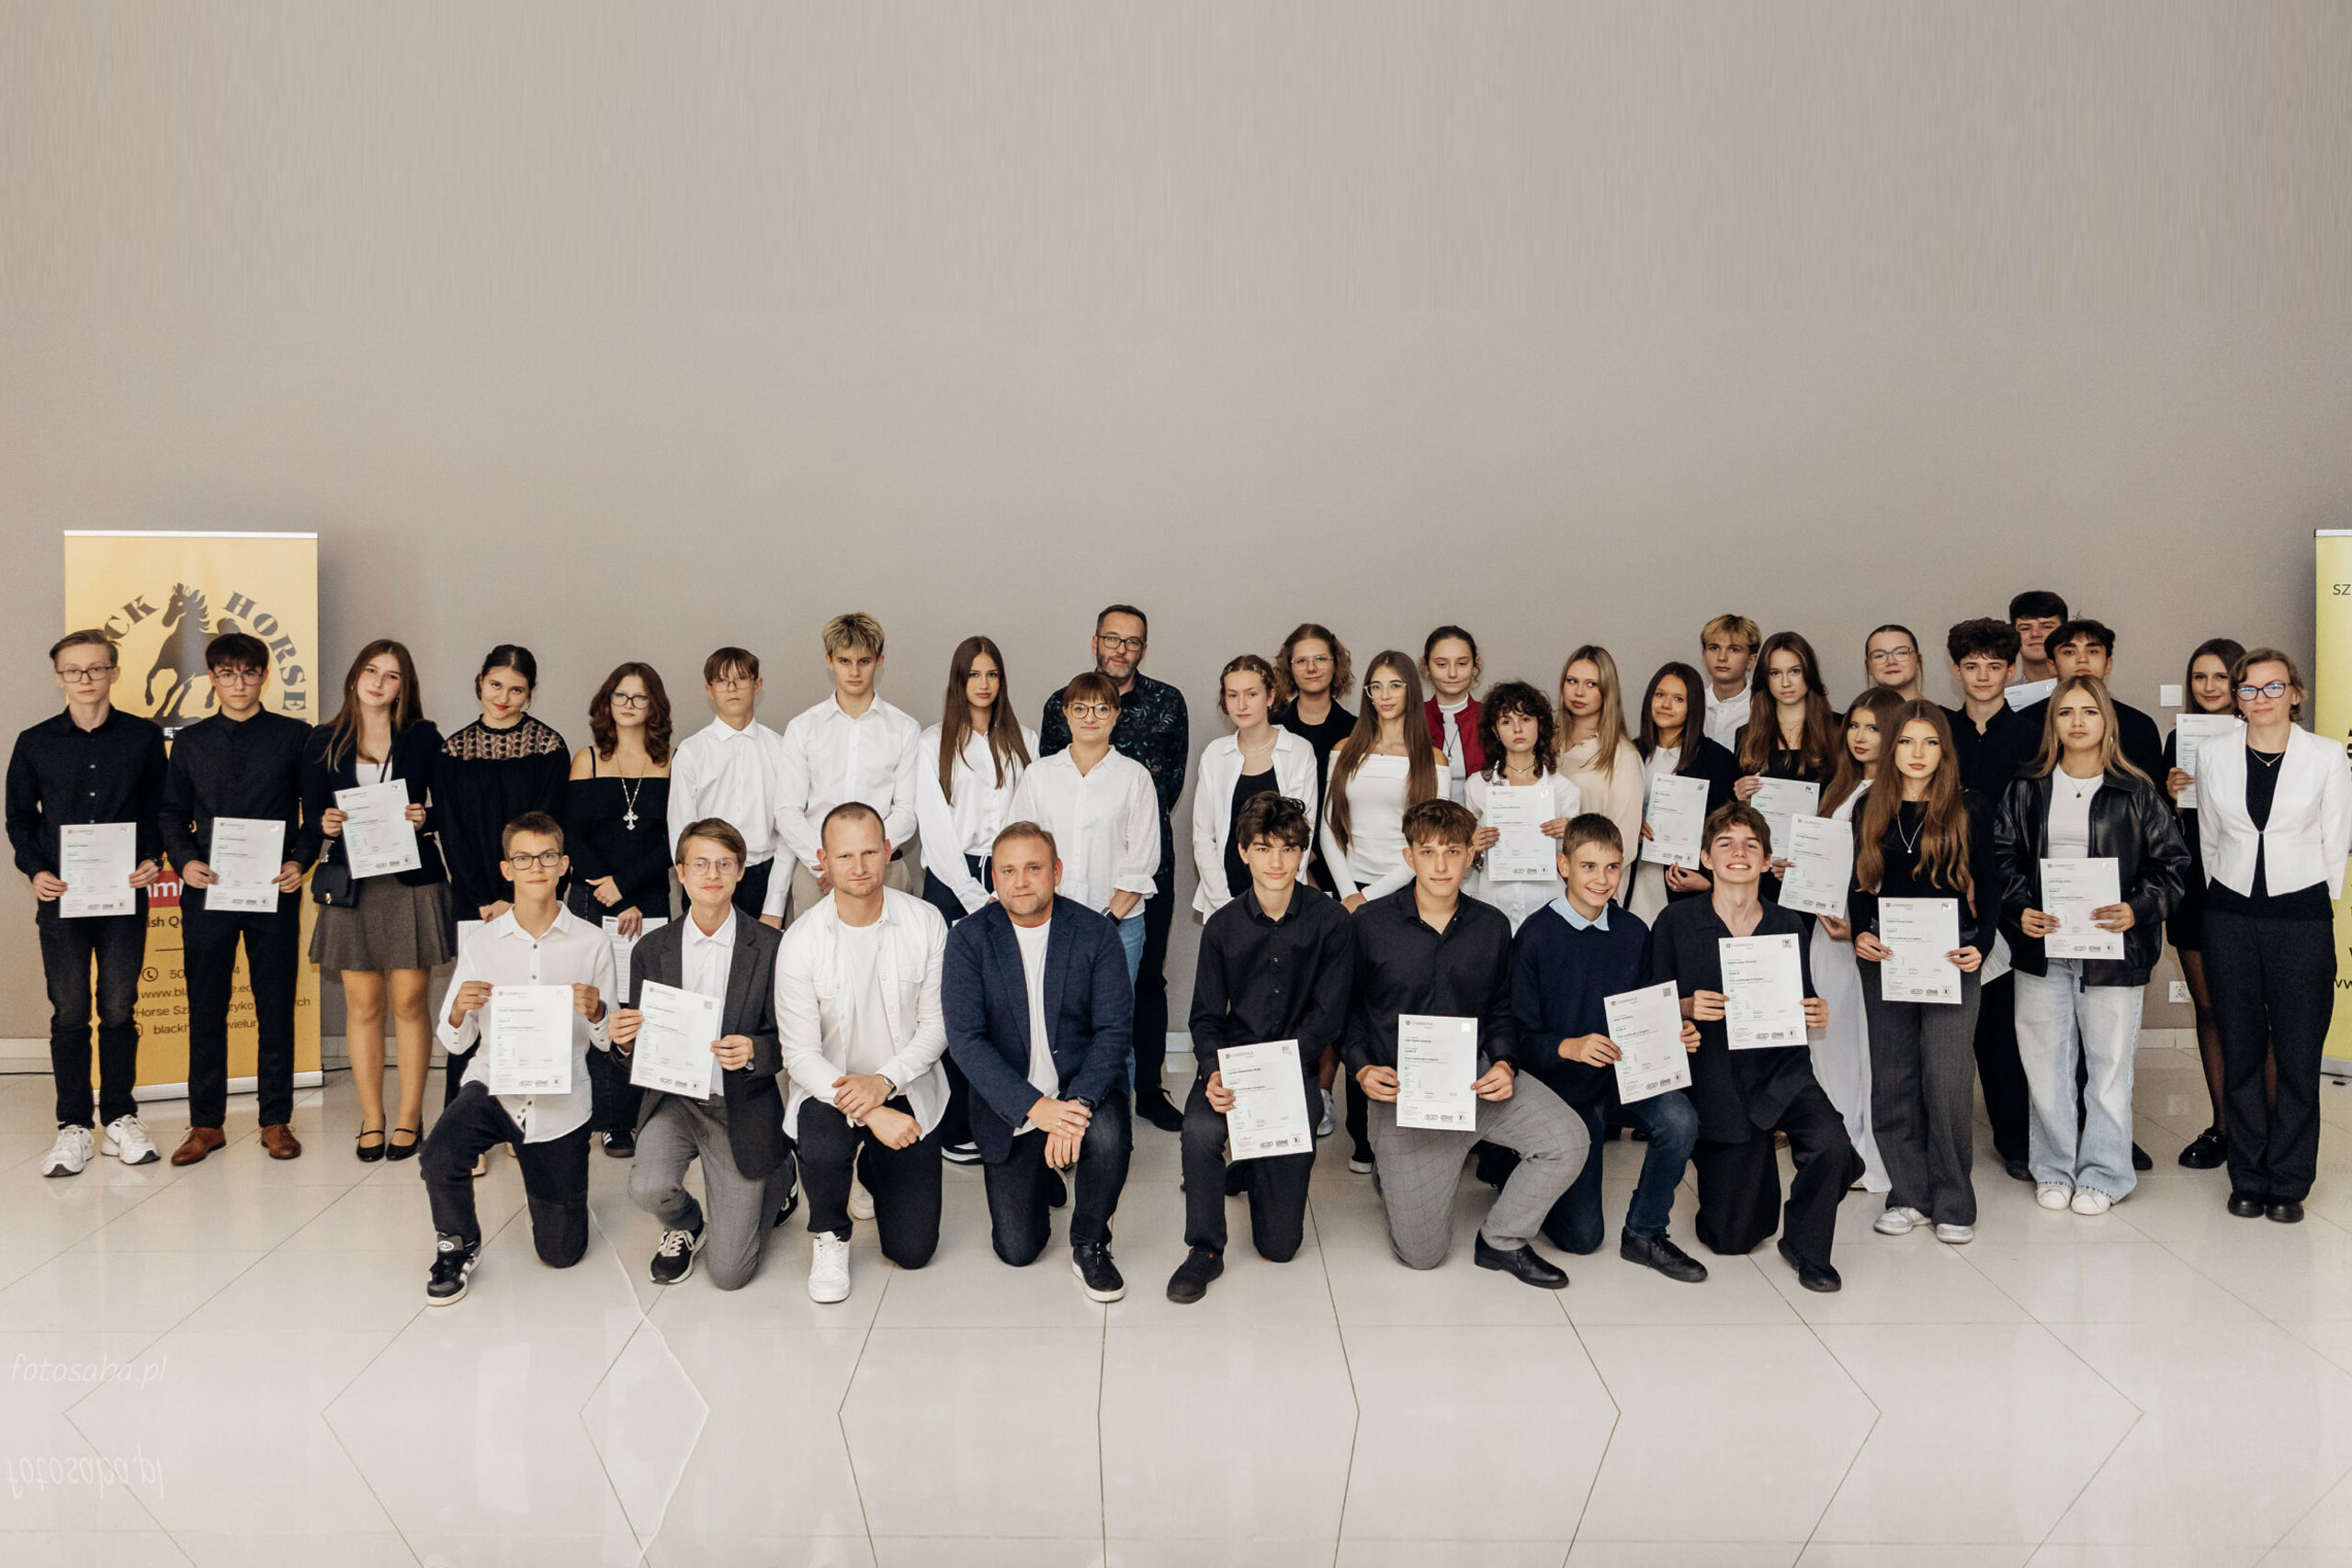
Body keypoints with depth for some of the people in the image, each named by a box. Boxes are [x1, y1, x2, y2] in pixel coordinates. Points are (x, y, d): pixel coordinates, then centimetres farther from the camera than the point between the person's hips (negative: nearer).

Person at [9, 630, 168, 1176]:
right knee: (69, 1013, 3)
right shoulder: (35, 743, 6)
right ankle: (73, 1126, 11)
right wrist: (35, 870, -4)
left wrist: (152, 860, -8)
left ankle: (120, 1117, 17)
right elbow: (19, 817, 11)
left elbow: (160, 811, 8)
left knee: (119, 1009, 5)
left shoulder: (144, 737, 4)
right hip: (60, 897, 0)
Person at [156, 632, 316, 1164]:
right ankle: (206, 1123, 15)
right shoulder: (190, 742, 10)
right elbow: (171, 812, 12)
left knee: (276, 1008, 3)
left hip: (274, 891, -1)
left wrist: (300, 862, -9)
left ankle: (277, 1120, 13)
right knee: (206, 1008, 5)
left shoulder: (295, 736, 4)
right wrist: (184, 860, -6)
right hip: (207, 889, 2)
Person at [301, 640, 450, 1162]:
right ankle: (371, 1120, 11)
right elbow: (311, 811, 9)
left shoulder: (424, 737, 6)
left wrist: (426, 818, -14)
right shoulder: (324, 742, 9)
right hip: (351, 884, 1)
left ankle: (409, 1117, 9)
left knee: (409, 1000, 0)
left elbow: (448, 804, 6)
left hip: (412, 879, -1)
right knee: (363, 1004, 2)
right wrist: (325, 824, -13)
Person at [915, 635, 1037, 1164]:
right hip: (951, 881, -2)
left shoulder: (1022, 740, 13)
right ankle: (955, 1128, 3)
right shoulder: (933, 743, 5)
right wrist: (974, 897, -7)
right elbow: (935, 825, -1)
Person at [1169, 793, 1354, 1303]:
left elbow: (1327, 1018, -7)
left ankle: (1254, 1170, 34)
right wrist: (1216, 1072, -19)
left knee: (1279, 1245, -1)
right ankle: (1204, 1250, -11)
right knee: (1200, 1130, -36)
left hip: (1296, 1071, -1)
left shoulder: (1331, 922, -6)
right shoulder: (1223, 926, 1)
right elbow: (1207, 1017, 3)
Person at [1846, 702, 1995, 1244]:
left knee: (1947, 1081, -6)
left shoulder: (1970, 809, 2)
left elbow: (1989, 887, 3)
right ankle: (1909, 1195, 16)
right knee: (1893, 1079, 5)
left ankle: (1953, 1204, 5)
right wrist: (1859, 934, -5)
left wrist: (1981, 946, -11)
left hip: (1950, 960, -3)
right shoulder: (1870, 811, 9)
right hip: (1886, 959, 3)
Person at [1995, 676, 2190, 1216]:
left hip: (2114, 950, -2)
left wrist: (2137, 910, -14)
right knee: (2046, 1062, 7)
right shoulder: (2026, 791, 8)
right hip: (2042, 947, 2)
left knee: (2109, 1064, 4)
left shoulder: (2138, 793, 2)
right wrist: (2018, 910, -9)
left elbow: (2172, 863, 2)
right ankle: (2053, 1170, 20)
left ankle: (2102, 1175, 17)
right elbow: (2002, 859, 7)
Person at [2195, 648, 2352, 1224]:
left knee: (2298, 1057, 0)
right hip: (2230, 918, 2)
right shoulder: (2212, 755, 6)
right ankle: (2248, 1180, 15)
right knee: (2240, 1053, 5)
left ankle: (2288, 1184, 11)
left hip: (2302, 918, -2)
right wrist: (2223, 899, 13)